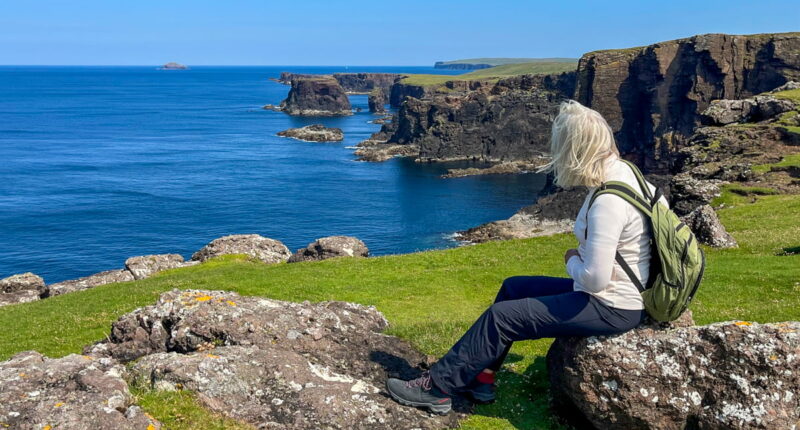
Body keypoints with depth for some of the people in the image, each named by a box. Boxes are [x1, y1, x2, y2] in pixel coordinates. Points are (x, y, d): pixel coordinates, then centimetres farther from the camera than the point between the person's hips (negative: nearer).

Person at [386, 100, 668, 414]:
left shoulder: (607, 202, -29)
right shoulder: (622, 170, -1)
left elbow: (594, 279, -32)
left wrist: (572, 260, -7)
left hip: (612, 308, -10)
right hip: (614, 294, 10)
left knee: (502, 316, -9)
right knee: (513, 288, 15)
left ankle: (438, 387, 5)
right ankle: (479, 378, 20)